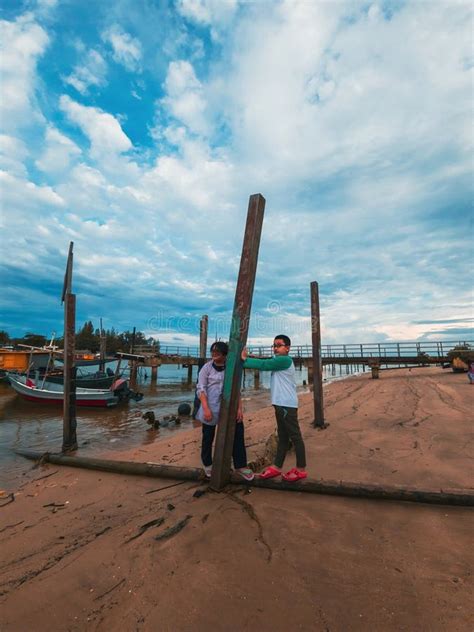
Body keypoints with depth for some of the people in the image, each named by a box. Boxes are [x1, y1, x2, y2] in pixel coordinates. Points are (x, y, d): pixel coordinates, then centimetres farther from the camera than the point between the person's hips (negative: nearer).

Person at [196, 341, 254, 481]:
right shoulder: (207, 367, -3)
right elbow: (201, 389, -7)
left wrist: (239, 408, -4)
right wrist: (206, 409, -17)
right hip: (210, 408, -2)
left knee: (238, 434, -2)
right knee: (208, 437, 9)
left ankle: (240, 466, 15)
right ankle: (207, 464, 33)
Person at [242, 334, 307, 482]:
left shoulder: (285, 360, -14)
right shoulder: (276, 360, 16)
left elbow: (263, 365, -17)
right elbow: (264, 362, 7)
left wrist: (245, 359, -11)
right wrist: (247, 359, -6)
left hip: (287, 404, -10)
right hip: (280, 404, 10)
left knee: (295, 437, 1)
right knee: (282, 437, 14)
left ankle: (301, 470, 11)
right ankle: (277, 467, 22)